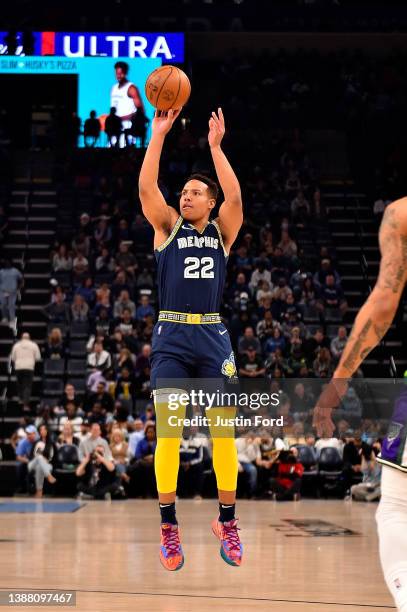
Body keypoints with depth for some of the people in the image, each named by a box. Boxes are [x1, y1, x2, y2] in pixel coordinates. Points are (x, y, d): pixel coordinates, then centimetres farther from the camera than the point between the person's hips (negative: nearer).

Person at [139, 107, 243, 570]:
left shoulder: (222, 231, 10)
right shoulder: (167, 227, 9)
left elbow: (234, 195, -9)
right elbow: (146, 188, -6)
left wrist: (215, 146, -11)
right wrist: (159, 134, -11)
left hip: (212, 337, 1)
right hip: (171, 337, -1)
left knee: (224, 430, -1)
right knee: (168, 431, -7)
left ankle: (226, 522, 10)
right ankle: (168, 526, 1)